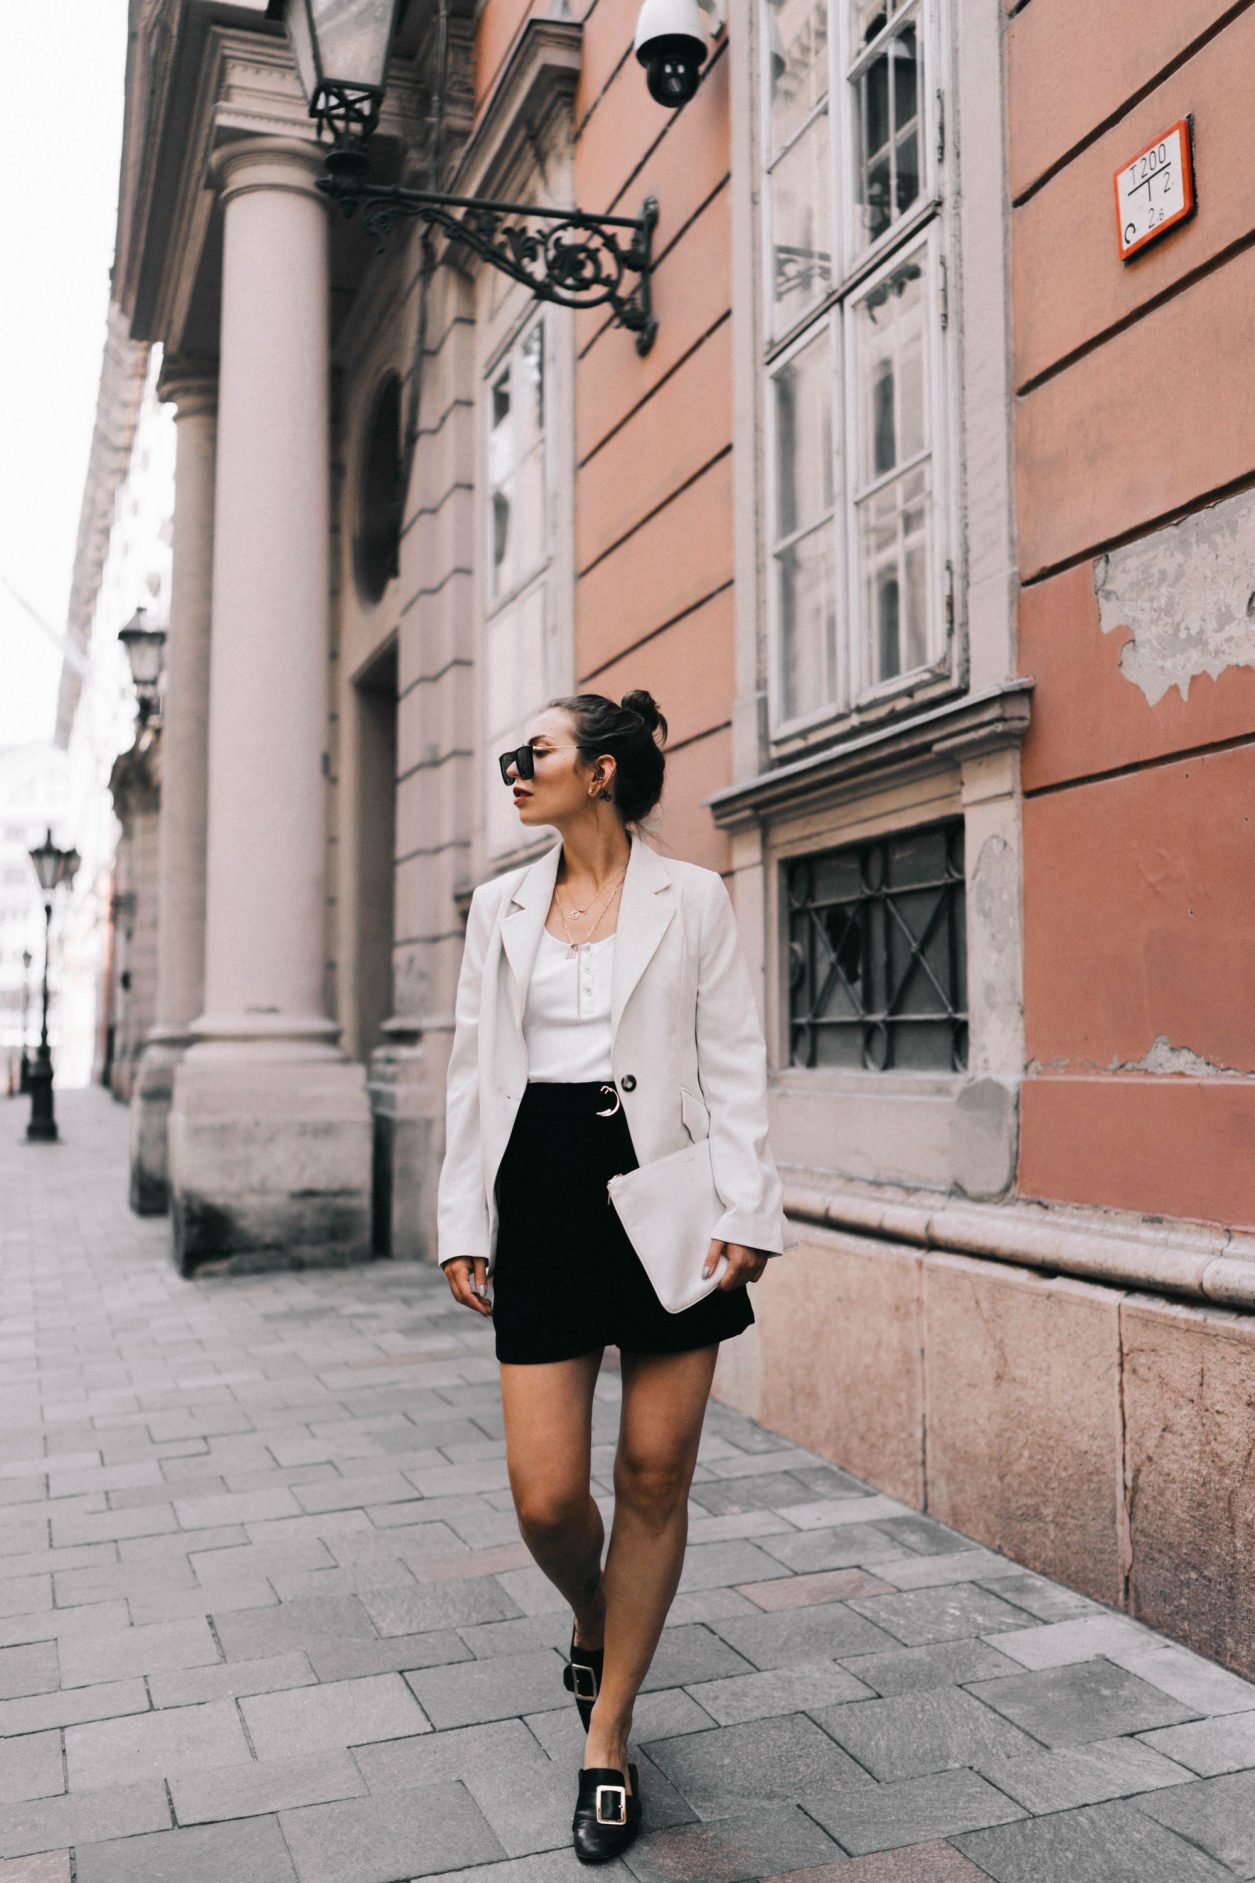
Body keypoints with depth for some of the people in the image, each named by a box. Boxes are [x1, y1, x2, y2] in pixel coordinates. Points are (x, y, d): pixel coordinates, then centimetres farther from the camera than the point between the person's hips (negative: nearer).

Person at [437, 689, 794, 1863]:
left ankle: (607, 1734, 24)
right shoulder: (500, 907, 12)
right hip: (543, 1193, 2)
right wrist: (462, 1221, 7)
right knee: (546, 1497, -2)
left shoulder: (690, 899, 2)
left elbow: (734, 1064, 0)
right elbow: (474, 1071, 12)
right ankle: (593, 1623, 34)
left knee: (655, 1477, 4)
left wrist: (746, 1211, -9)